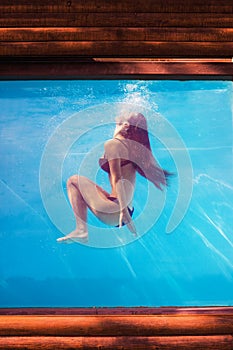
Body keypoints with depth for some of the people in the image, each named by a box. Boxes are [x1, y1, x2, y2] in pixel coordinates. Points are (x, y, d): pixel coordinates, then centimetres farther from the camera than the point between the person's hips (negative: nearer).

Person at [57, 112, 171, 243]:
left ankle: (81, 231, -4)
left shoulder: (113, 144, -10)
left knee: (73, 180, 3)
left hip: (115, 211, -9)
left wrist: (123, 209, -23)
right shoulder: (133, 147, 11)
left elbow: (117, 178, -18)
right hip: (128, 210, 9)